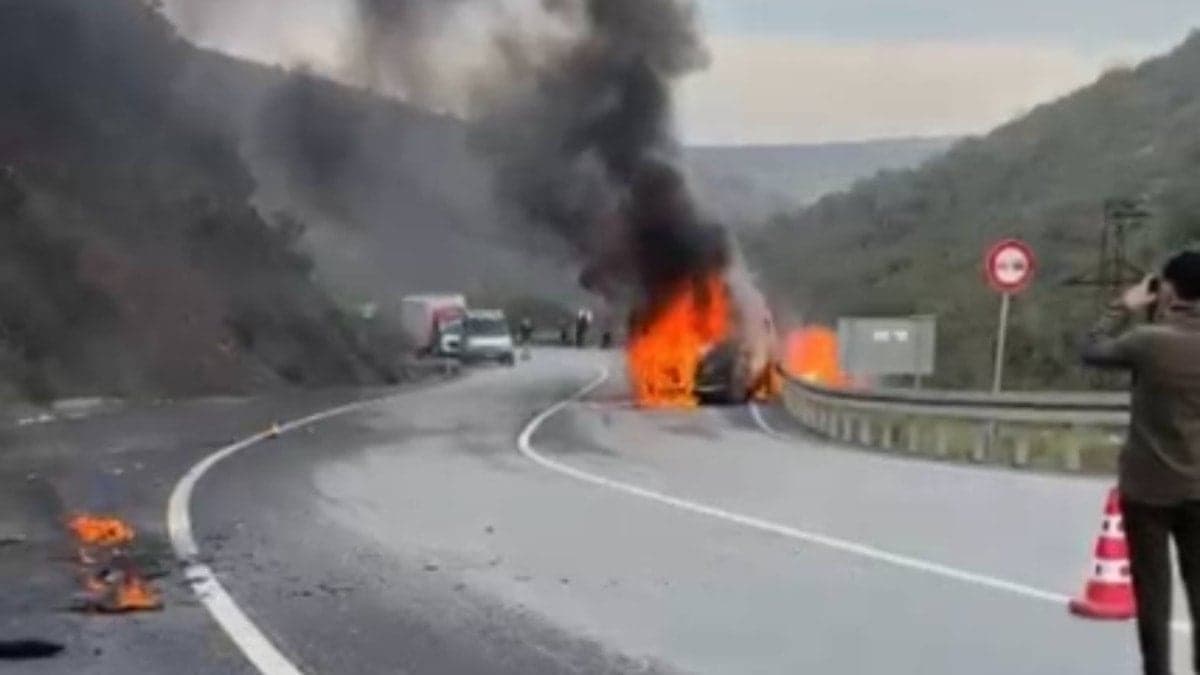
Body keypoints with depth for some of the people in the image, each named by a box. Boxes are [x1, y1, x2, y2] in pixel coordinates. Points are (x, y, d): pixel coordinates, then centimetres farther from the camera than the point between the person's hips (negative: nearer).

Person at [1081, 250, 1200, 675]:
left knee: (1153, 594, 6)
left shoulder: (1149, 340, -16)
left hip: (1147, 487, -3)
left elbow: (1091, 351, -1)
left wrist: (1124, 309, 9)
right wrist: (1155, 319, 13)